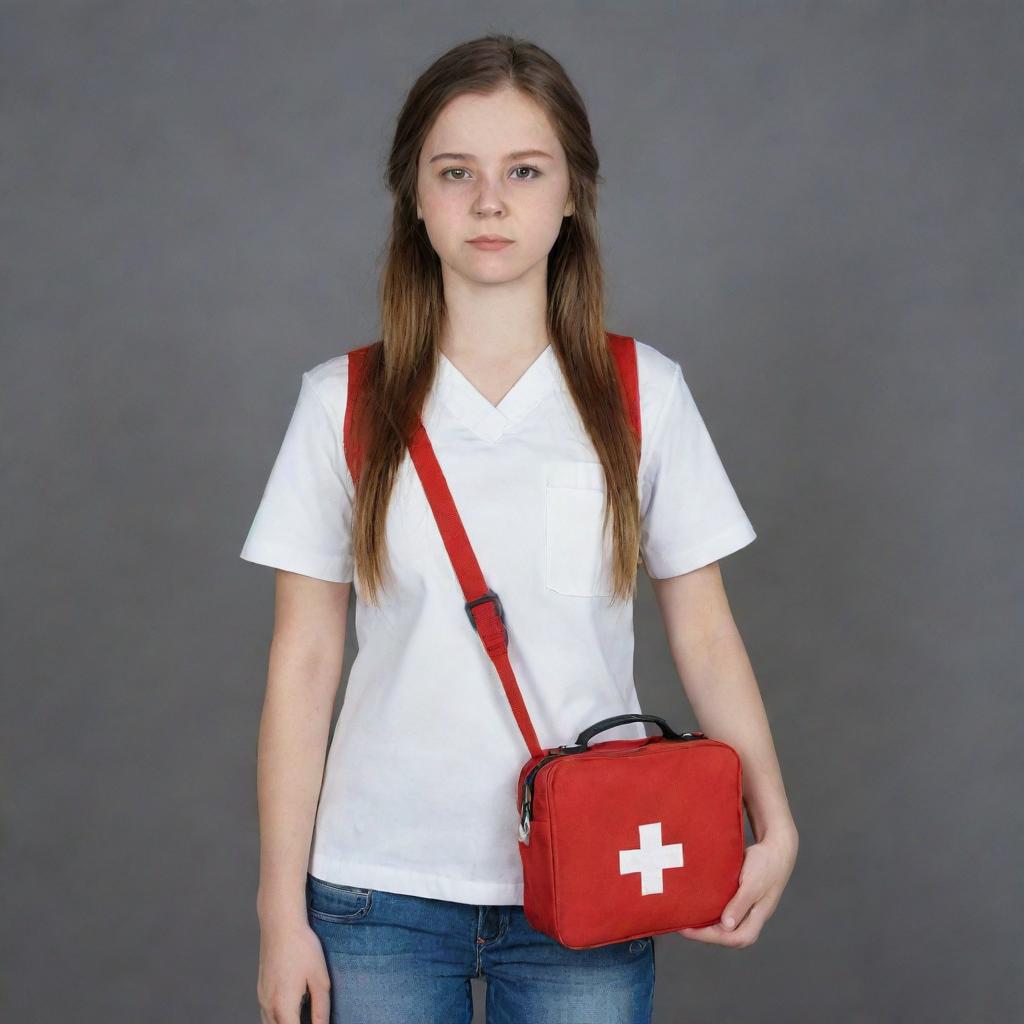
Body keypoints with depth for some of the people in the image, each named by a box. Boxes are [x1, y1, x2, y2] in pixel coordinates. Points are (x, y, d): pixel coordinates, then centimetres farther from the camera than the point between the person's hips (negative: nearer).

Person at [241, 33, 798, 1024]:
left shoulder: (644, 395, 1)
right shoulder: (343, 403, 0)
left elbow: (703, 632, 3)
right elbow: (302, 663, 1)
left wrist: (773, 826, -9)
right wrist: (282, 909, 0)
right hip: (380, 890, 0)